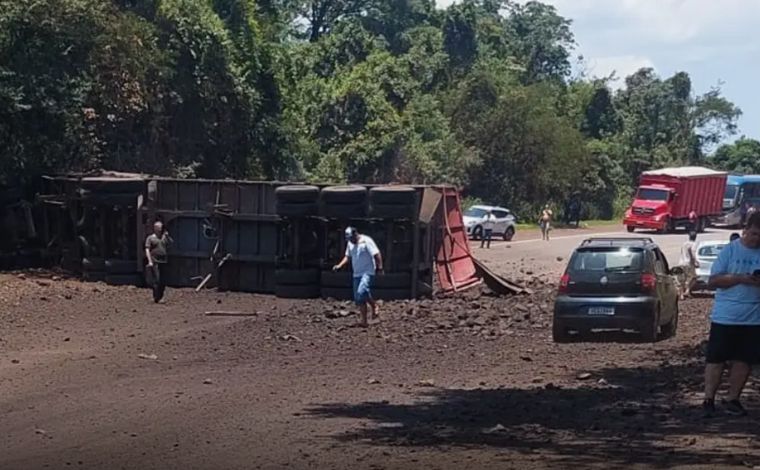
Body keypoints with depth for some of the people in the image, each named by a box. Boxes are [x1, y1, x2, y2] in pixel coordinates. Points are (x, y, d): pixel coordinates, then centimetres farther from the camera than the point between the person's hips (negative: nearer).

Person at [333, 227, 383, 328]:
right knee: (358, 298, 4)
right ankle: (364, 321, 8)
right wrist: (339, 265, 8)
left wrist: (380, 266, -22)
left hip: (368, 273, -8)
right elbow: (347, 257, 22)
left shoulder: (366, 241, -11)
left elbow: (376, 254, -15)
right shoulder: (350, 244, 11)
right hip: (357, 274, 8)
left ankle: (374, 306, -1)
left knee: (361, 292, -26)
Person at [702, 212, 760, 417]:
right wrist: (740, 278, -19)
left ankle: (732, 399, 18)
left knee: (743, 361, 6)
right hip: (724, 317, -3)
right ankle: (708, 399, 4)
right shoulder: (731, 250, -3)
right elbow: (713, 281, -5)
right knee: (716, 359, -1)